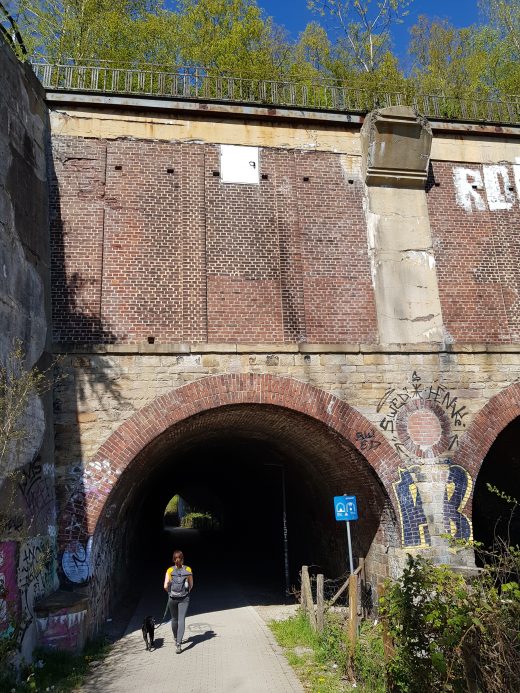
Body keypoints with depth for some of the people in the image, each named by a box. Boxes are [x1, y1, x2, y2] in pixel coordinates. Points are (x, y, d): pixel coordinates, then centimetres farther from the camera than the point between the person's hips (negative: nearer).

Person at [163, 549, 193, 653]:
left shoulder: (170, 570, -7)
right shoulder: (188, 570, -5)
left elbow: (166, 586, -11)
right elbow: (191, 585, 3)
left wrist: (170, 592, 9)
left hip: (172, 598, 1)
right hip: (184, 598, -1)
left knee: (174, 619, 19)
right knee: (181, 620, -1)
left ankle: (176, 639, 36)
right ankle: (178, 643, -13)